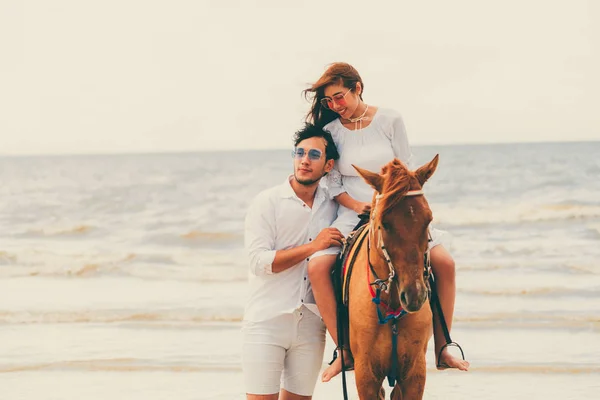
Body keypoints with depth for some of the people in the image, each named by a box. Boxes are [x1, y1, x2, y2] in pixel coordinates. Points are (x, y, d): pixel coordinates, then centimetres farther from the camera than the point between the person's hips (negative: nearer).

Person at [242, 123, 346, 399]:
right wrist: (313, 246, -15)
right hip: (266, 322, -4)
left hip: (310, 325, 4)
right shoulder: (267, 203, -4)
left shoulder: (333, 208, 8)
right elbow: (259, 261, -14)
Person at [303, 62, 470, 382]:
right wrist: (357, 205, -14)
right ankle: (345, 350, -13)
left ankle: (441, 349, -4)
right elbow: (333, 184, 4)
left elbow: (405, 171, 2)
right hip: (354, 214, 0)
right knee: (317, 268, -26)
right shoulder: (331, 130, 2)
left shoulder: (390, 120, -1)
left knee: (444, 263, -20)